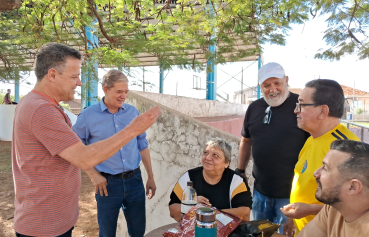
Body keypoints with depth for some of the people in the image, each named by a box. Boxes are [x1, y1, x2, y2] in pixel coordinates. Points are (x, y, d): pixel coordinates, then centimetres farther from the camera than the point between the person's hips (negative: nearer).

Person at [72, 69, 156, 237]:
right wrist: (93, 174, -10)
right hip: (108, 184, -2)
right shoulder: (88, 116, -8)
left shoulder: (133, 112, 1)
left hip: (135, 180, 3)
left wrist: (150, 177, 10)